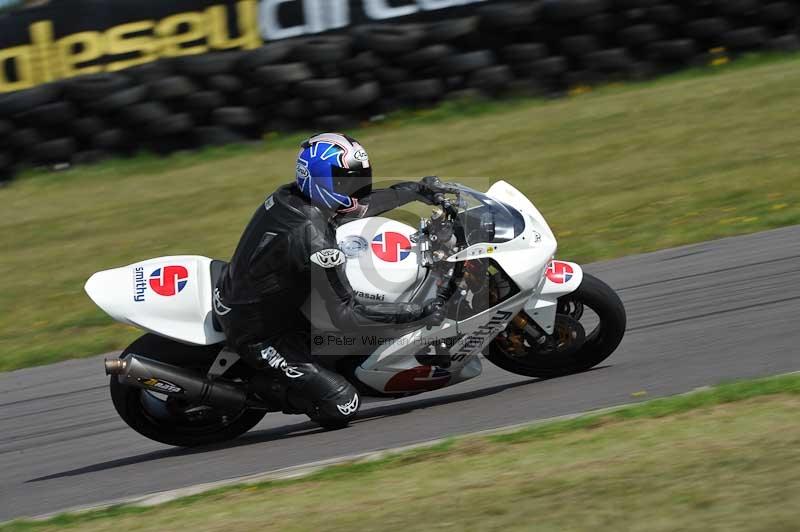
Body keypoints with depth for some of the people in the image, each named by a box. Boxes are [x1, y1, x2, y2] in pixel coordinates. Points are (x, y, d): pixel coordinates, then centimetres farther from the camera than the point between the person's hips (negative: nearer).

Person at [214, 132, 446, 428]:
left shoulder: (291, 195, -6)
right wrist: (418, 313, -29)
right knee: (342, 404, -14)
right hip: (255, 330, -9)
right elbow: (346, 315, -31)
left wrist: (412, 190, 16)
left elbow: (358, 204, 15)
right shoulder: (312, 235, -31)